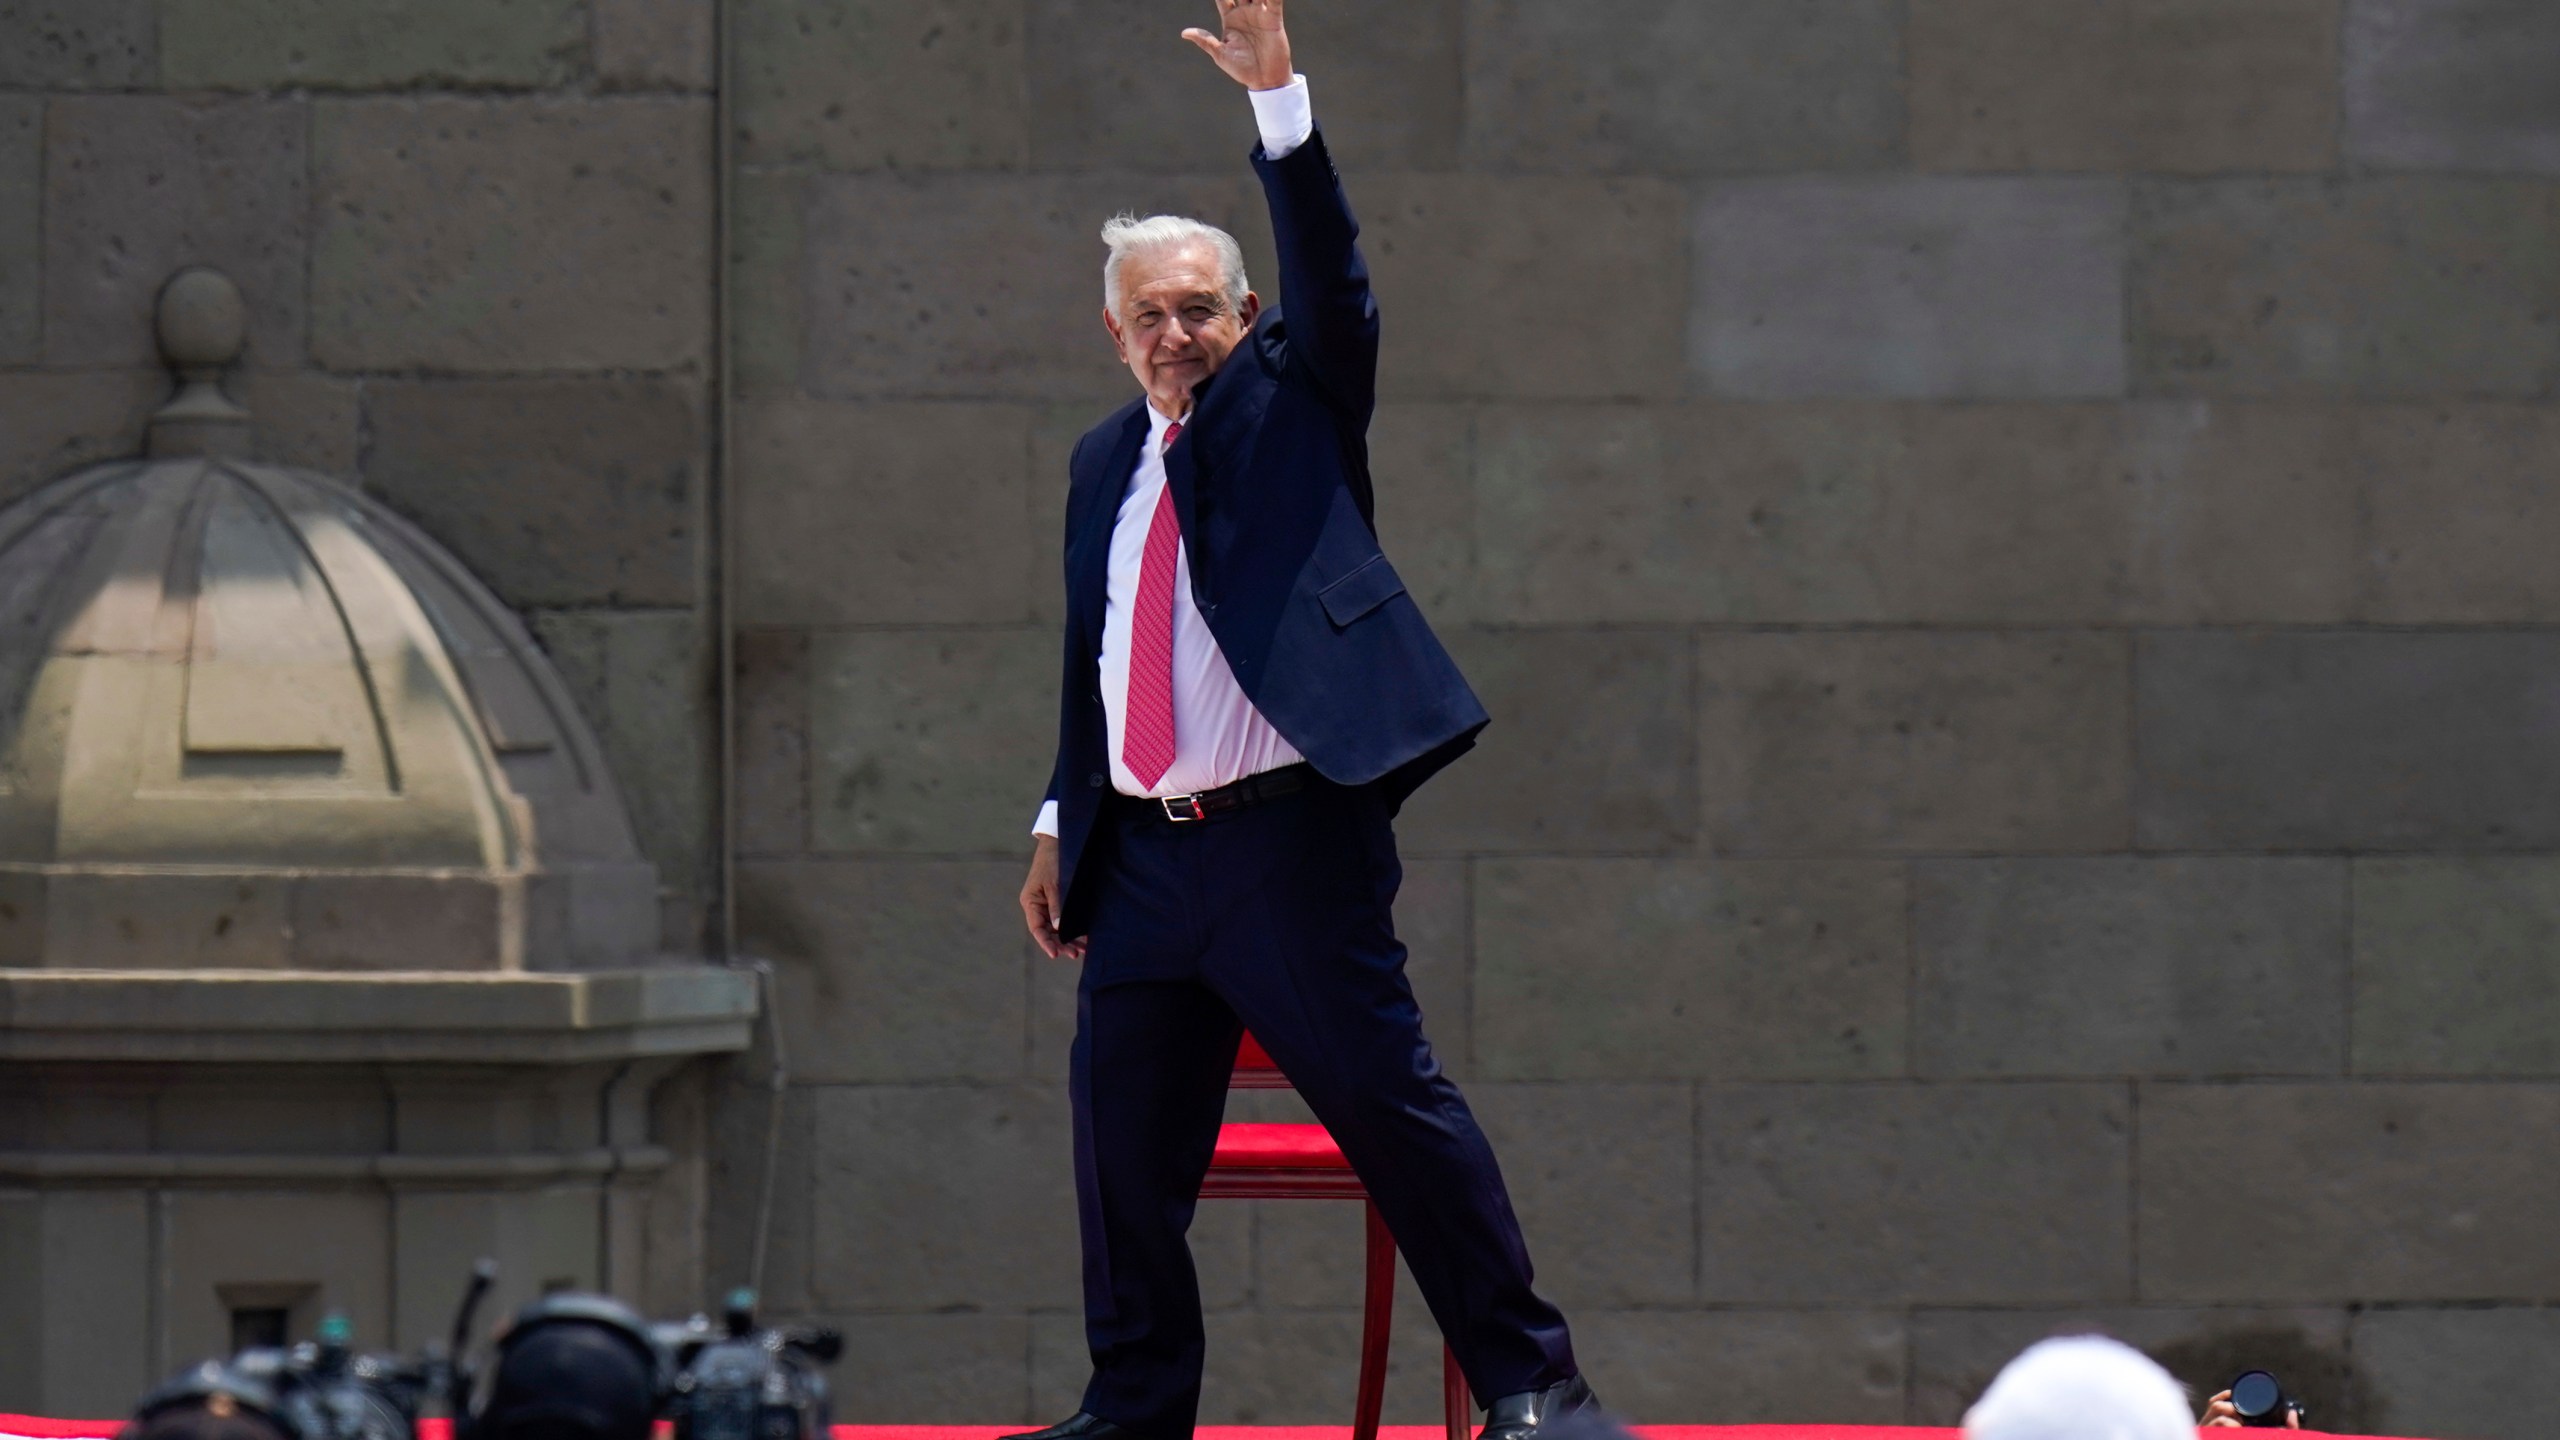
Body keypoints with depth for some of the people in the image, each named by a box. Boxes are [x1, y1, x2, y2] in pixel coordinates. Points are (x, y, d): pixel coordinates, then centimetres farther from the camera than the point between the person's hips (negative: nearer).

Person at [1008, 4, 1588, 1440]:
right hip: (1144, 857, 6)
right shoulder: (1103, 463, 17)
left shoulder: (1293, 399, 5)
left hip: (1292, 840, -5)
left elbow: (1333, 279, -13)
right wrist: (1062, 826, 20)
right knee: (1125, 1146, 6)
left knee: (1395, 1104, -7)